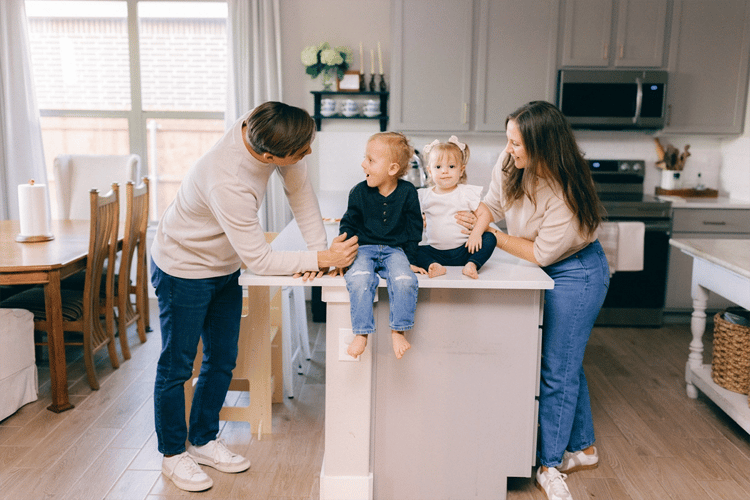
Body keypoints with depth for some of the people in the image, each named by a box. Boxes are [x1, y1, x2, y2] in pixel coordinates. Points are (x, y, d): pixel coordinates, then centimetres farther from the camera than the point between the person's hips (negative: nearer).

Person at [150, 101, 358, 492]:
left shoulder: (263, 130, -20)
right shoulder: (227, 183, -40)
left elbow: (299, 187, -7)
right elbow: (259, 260, -31)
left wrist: (318, 246, -15)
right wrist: (322, 259, -27)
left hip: (224, 268, 8)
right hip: (184, 270, -8)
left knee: (222, 361, 15)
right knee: (177, 365, 7)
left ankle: (203, 441, 33)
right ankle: (173, 454, 26)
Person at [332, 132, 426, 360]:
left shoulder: (407, 192, -2)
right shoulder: (359, 192, 1)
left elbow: (414, 228, 7)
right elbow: (348, 225, 10)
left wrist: (411, 260, 5)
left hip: (395, 250, 0)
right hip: (364, 248, 1)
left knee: (405, 280, -31)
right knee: (359, 279, -32)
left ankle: (398, 332, -15)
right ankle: (361, 334, -22)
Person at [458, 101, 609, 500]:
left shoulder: (565, 192, -31)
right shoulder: (510, 163, -13)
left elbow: (542, 253, -23)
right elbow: (494, 201, 4)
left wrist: (491, 236, -19)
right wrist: (477, 217, -17)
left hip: (577, 274, -8)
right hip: (547, 272, 8)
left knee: (558, 370, -2)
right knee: (567, 364, 18)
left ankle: (550, 466, 15)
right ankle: (583, 448, 37)